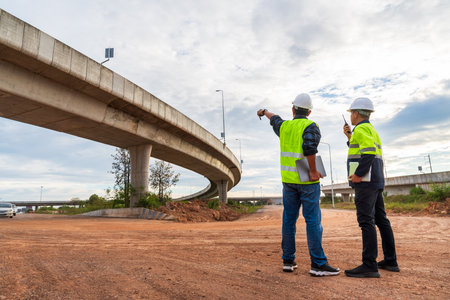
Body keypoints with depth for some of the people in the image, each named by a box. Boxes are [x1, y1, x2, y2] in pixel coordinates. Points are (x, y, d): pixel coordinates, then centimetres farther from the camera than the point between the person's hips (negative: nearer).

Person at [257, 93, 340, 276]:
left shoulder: (284, 126, 10)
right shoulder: (310, 126, -6)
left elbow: (275, 119, 32)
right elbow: (309, 146, -24)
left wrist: (264, 112, 53)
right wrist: (313, 171, -16)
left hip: (288, 179, 5)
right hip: (307, 180, -5)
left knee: (289, 219, 8)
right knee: (313, 220, -3)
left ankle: (288, 261, 14)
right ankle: (318, 264, -1)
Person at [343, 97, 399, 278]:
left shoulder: (361, 128, -8)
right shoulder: (371, 130, 23)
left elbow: (369, 152, -21)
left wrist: (358, 174, -20)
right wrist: (350, 137, 26)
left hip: (365, 181, -10)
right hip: (376, 182, 10)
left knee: (366, 220, -12)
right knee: (381, 219, 11)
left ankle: (369, 265, -13)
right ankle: (391, 261, 18)